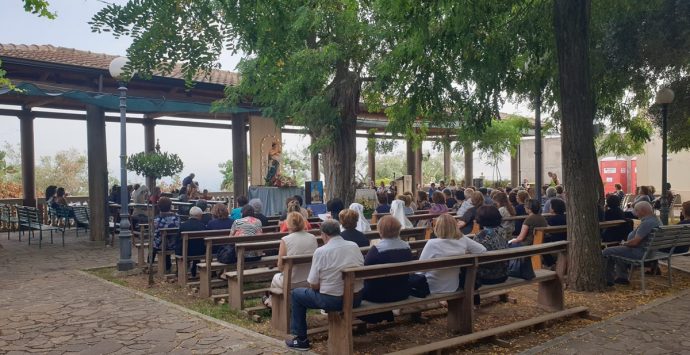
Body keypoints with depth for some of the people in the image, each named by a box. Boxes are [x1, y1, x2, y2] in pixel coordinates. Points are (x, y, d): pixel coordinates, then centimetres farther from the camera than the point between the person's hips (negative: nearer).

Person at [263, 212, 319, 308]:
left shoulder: (285, 240, -17)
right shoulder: (313, 238, -5)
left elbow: (280, 267, -11)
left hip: (292, 283, -4)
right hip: (310, 282, 4)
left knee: (276, 278, 31)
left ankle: (271, 302, 54)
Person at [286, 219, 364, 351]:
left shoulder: (321, 251, -13)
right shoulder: (355, 246, 0)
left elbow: (314, 285, -12)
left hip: (332, 300, -5)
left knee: (296, 294, 18)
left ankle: (301, 339, 22)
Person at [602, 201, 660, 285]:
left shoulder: (647, 223, -26)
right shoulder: (655, 219, 9)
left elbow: (635, 242, -27)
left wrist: (624, 243, -7)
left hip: (640, 252, -11)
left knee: (606, 252, -8)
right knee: (617, 250, 33)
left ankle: (608, 280, 4)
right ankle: (622, 277, 28)